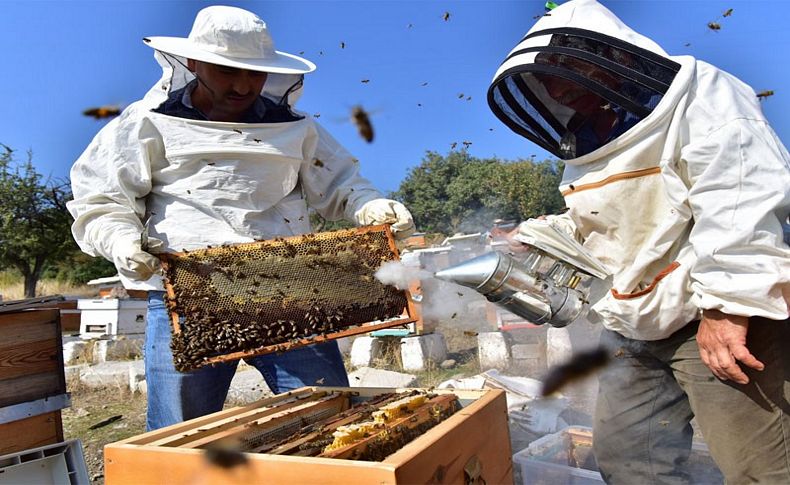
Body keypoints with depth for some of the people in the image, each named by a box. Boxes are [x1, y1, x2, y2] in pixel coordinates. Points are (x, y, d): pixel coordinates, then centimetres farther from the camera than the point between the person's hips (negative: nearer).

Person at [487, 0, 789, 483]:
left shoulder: (694, 93, -9)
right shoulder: (590, 146, 15)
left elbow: (743, 191, -23)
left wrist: (726, 299, -28)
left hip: (719, 318, -8)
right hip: (633, 327, 9)